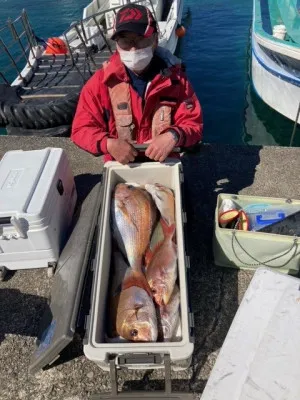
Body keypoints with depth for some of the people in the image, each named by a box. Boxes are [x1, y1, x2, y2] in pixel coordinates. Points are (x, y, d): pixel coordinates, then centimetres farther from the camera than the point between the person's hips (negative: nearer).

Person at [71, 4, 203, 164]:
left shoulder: (174, 77, -4)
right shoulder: (101, 81, -6)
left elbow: (194, 124, -3)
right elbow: (81, 129, -4)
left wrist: (174, 136, -25)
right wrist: (108, 144, -23)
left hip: (165, 164, 1)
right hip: (120, 167, 0)